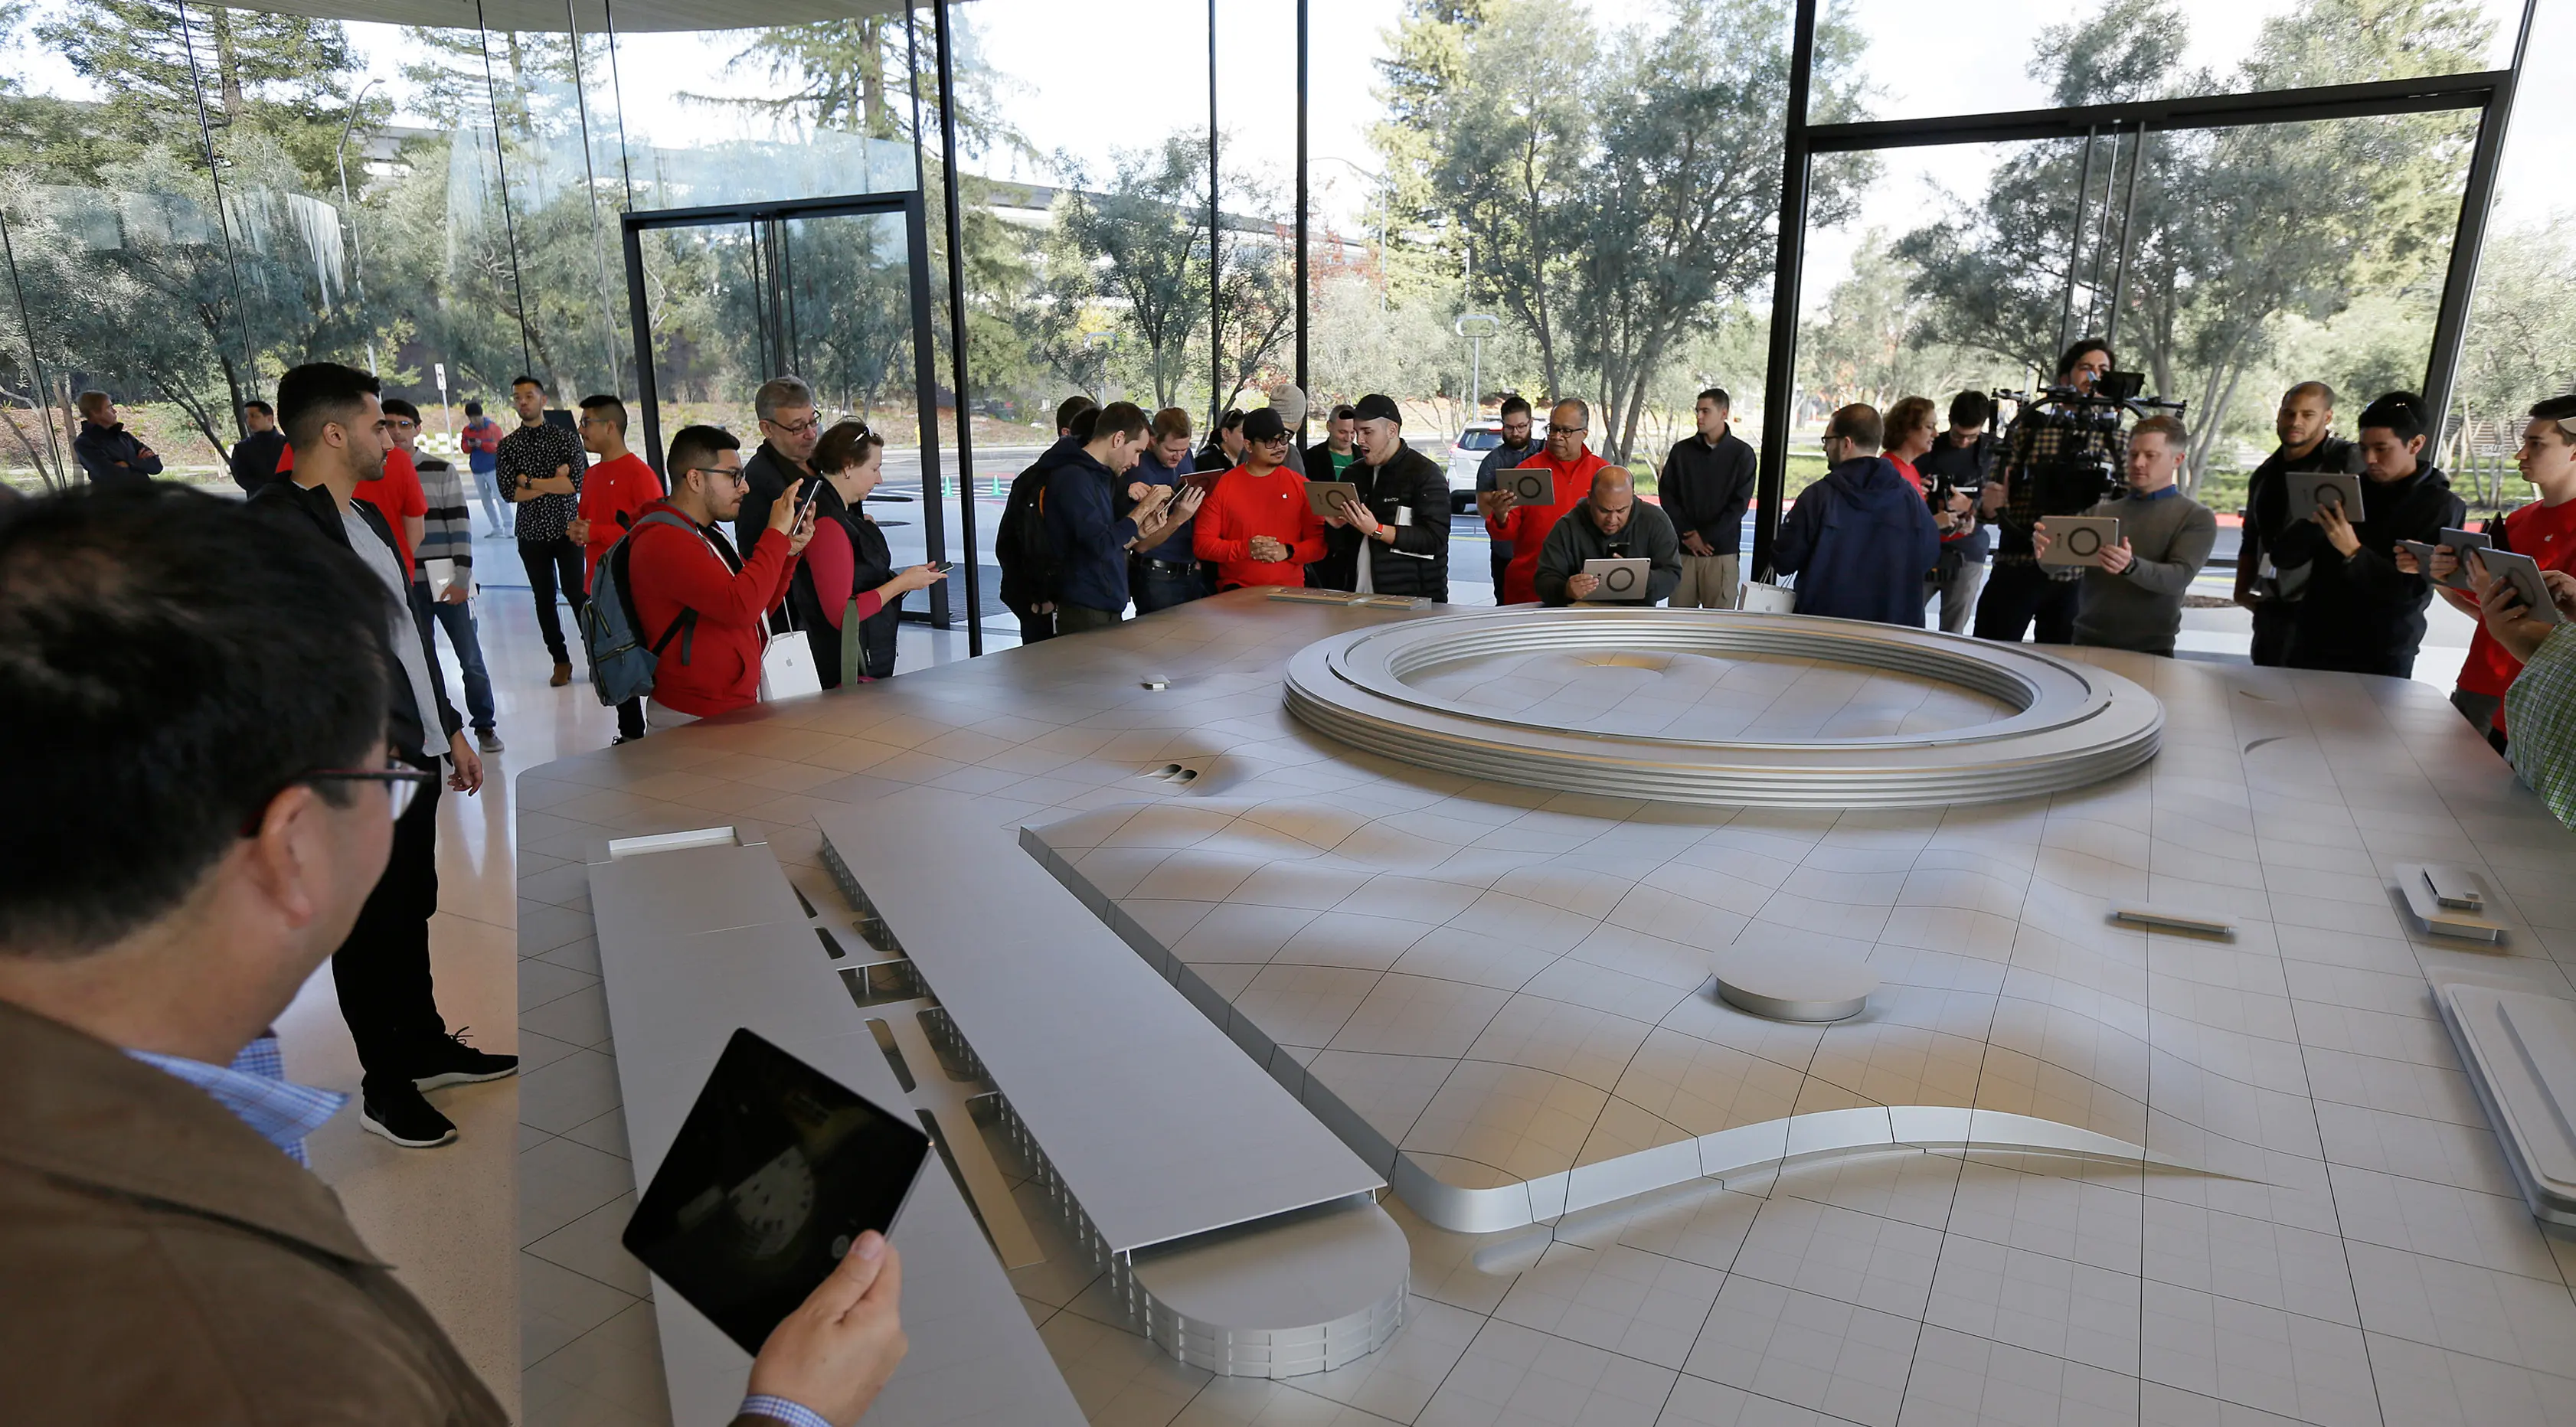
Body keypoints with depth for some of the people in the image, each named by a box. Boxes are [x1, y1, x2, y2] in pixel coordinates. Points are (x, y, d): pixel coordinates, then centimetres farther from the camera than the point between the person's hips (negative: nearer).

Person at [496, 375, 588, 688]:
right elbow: (509, 493, -6)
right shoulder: (506, 446, 5)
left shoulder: (566, 438, 0)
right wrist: (555, 481, -10)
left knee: (576, 592, -6)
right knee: (544, 598, 7)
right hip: (531, 533, 3)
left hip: (567, 529, -2)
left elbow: (576, 483, -13)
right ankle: (561, 661, 17)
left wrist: (530, 481, -11)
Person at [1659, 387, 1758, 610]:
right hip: (1682, 550, 2)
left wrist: (1704, 536, -9)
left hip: (1722, 551, -2)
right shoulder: (1681, 450, 10)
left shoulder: (1742, 454, 4)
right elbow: (1666, 493, 5)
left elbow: (1739, 504, -2)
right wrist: (1687, 534, -6)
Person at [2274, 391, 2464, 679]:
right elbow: (2282, 557, 0)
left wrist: (2354, 553, -26)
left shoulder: (2441, 507, -3)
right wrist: (2312, 522, -18)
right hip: (2312, 647, 3)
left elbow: (2414, 593, -14)